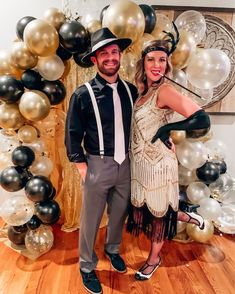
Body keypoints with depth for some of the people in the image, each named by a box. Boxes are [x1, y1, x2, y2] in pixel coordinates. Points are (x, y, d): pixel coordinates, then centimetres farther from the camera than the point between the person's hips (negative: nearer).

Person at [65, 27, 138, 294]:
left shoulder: (130, 90, 3)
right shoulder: (84, 94, -10)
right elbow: (72, 135, -7)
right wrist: (83, 167, -8)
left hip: (125, 163, 5)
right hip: (98, 164, -4)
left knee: (119, 214, 21)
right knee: (90, 220, 10)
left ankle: (112, 249, 50)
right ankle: (87, 267, 35)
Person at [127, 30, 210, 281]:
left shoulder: (164, 90, -19)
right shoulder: (143, 90, 5)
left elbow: (202, 120, -28)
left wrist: (167, 128, -21)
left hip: (158, 163, -8)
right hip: (139, 162, 8)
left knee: (157, 213, 13)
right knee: (142, 208, 21)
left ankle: (154, 259, 40)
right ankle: (187, 217, 44)